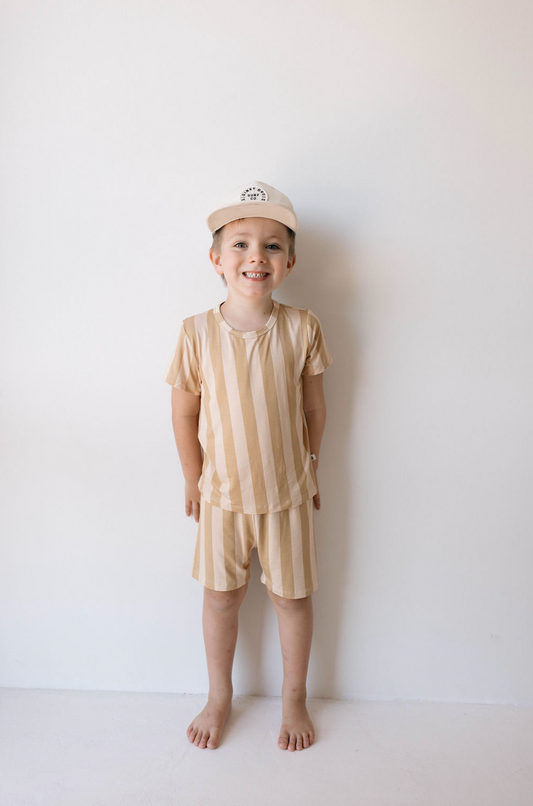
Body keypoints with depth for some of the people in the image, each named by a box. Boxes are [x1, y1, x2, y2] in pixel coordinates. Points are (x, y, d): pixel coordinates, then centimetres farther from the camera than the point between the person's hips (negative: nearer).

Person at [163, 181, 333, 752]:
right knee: (220, 596, 16)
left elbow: (314, 408, 0)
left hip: (287, 491, 0)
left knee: (292, 596, 14)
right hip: (222, 491, 1)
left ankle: (294, 698, 40)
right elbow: (185, 411, -2)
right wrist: (193, 482, 5)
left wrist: (309, 471, 8)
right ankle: (219, 697, 42)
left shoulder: (302, 328, -12)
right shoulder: (197, 332, -13)